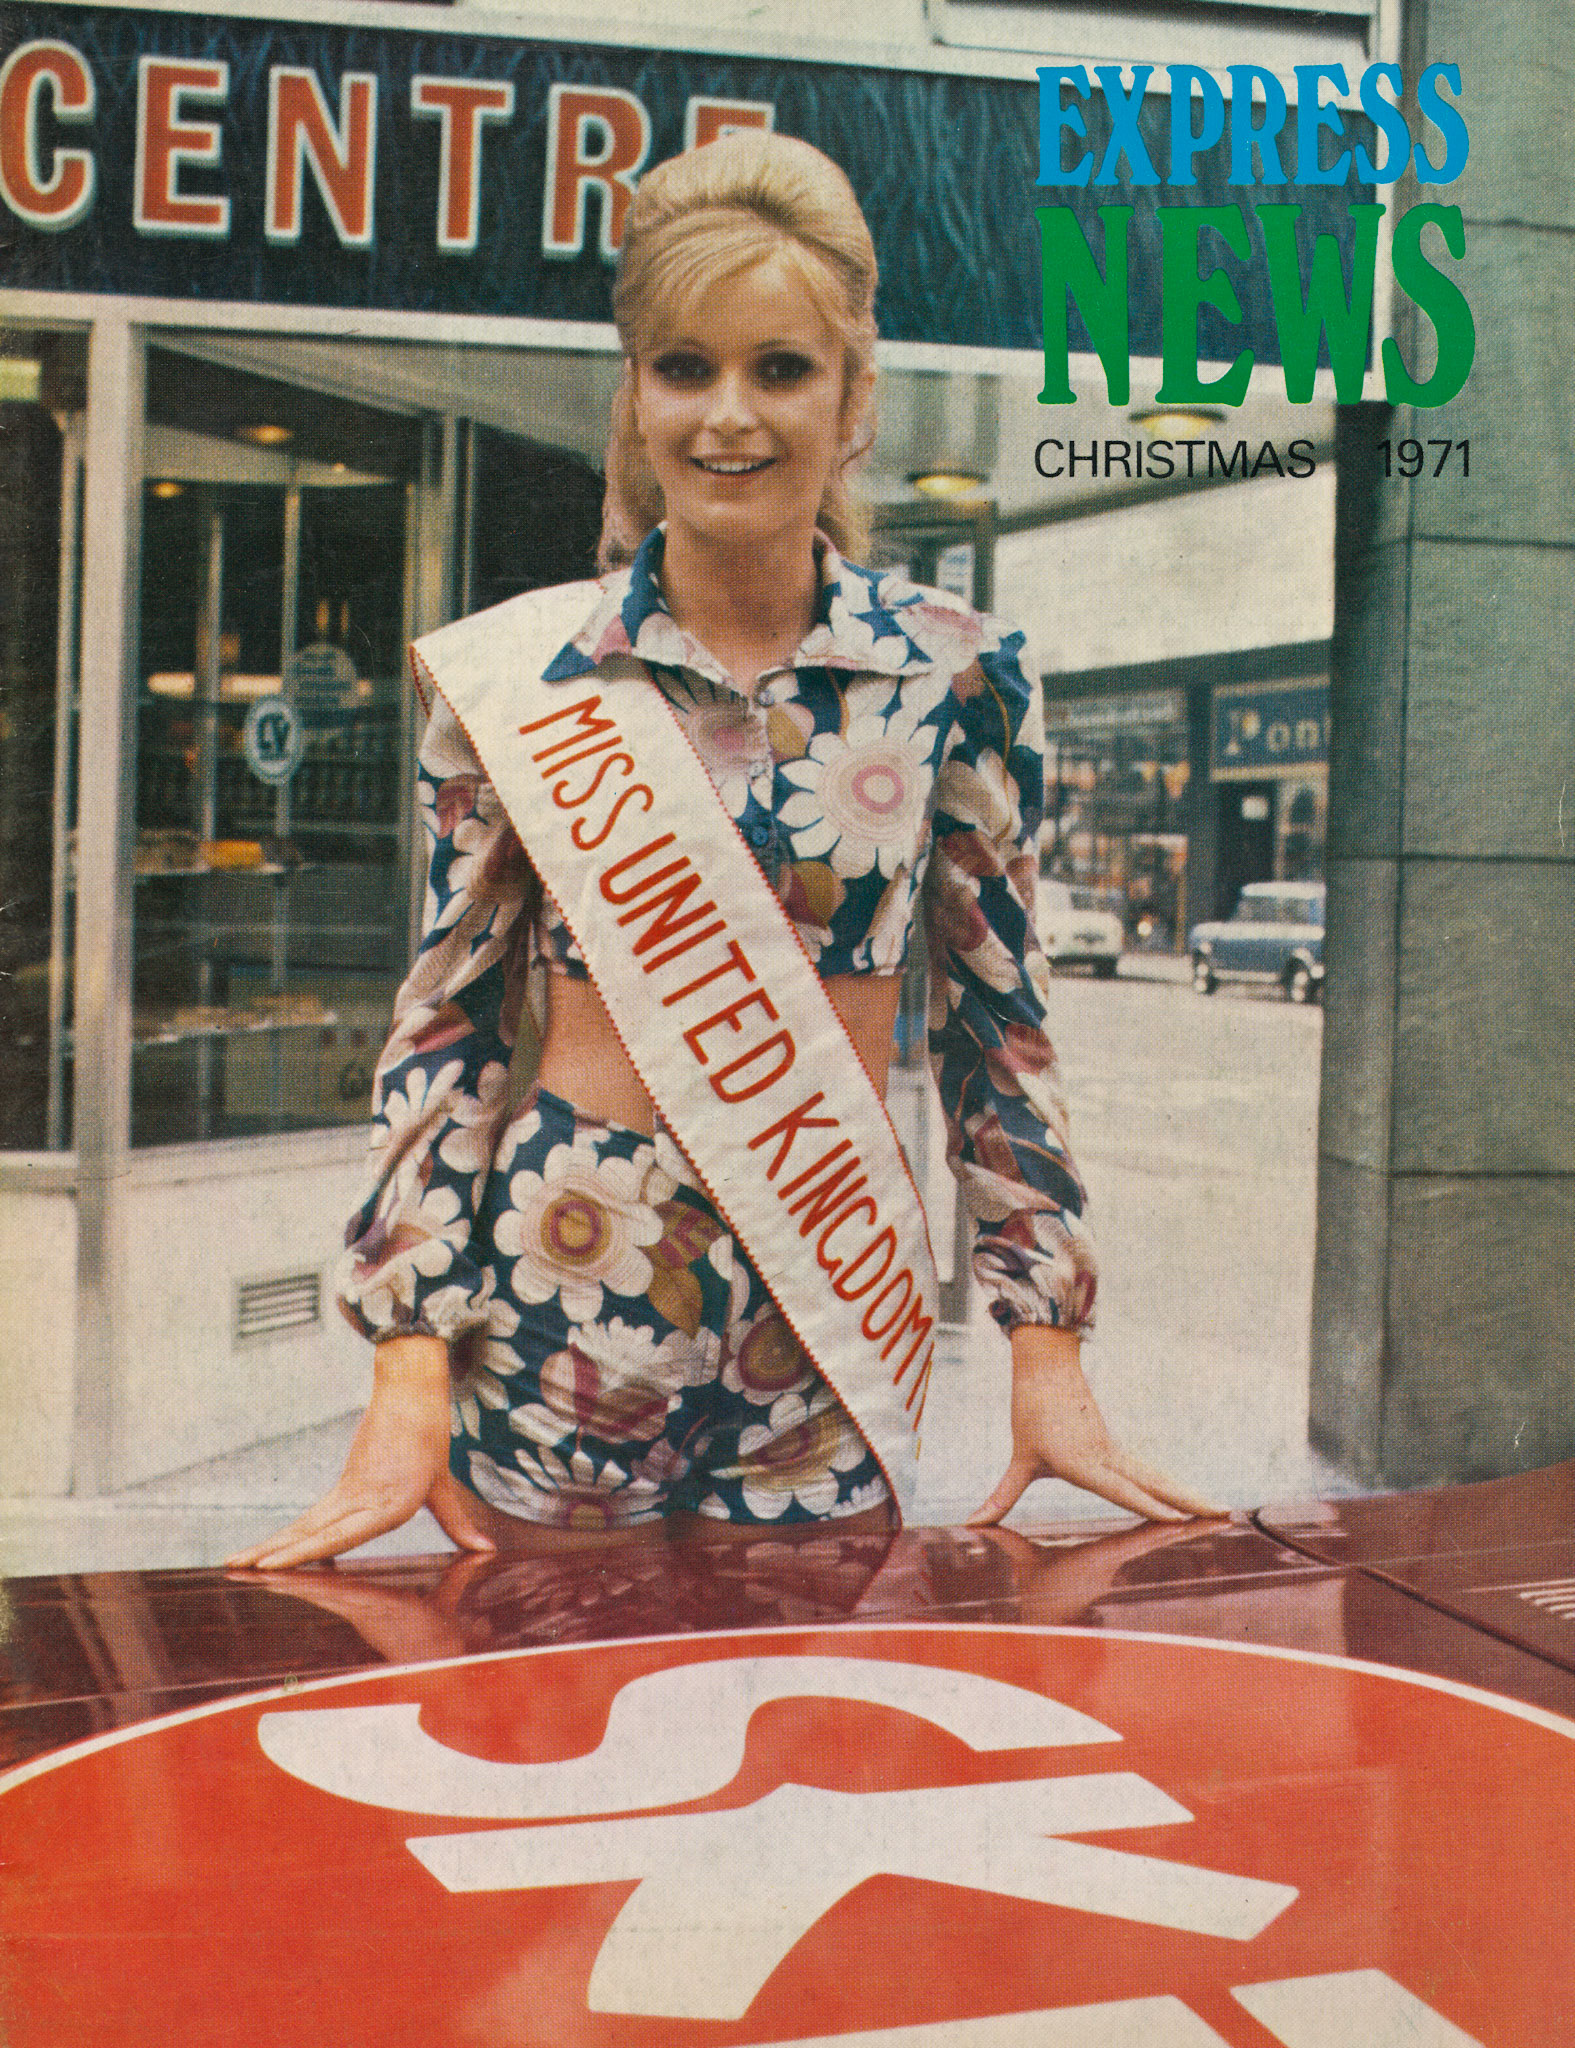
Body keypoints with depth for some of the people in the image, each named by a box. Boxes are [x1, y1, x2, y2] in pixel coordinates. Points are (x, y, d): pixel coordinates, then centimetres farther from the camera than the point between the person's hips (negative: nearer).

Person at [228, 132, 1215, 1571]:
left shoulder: (959, 677, -2)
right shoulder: (511, 670, -4)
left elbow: (1000, 1025, 4)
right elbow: (447, 1026, 0)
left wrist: (1049, 1357, 3)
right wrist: (408, 1383, -5)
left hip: (842, 1308, 1)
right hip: (561, 1303, 0)